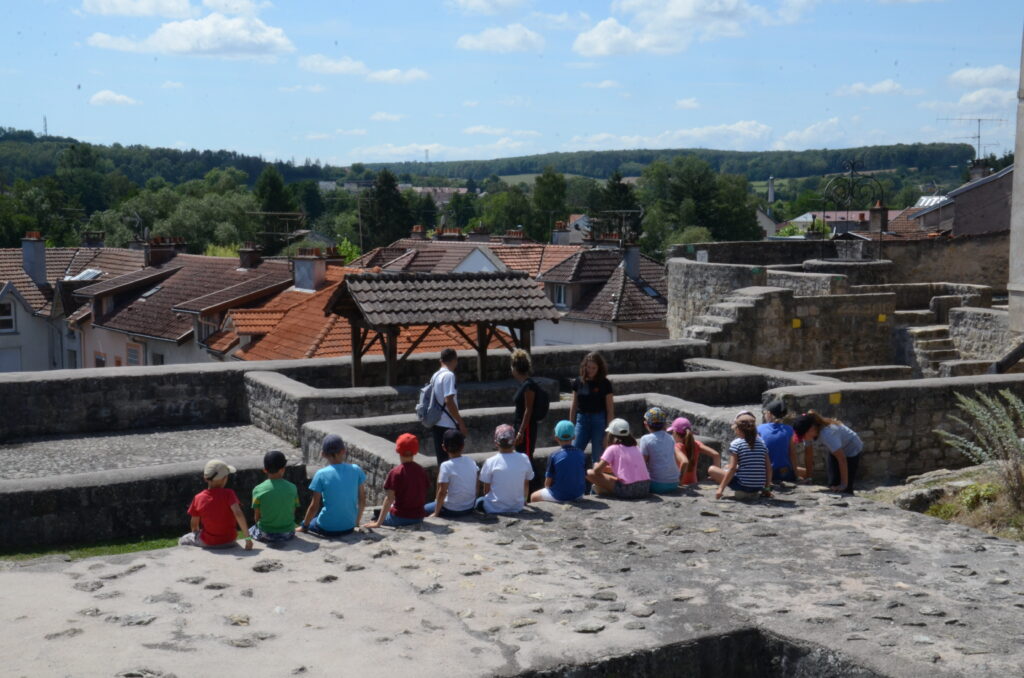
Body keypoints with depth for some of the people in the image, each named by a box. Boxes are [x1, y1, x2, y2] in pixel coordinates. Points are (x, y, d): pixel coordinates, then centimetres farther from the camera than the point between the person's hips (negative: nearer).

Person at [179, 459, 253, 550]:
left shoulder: (198, 498, -12)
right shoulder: (228, 494, -18)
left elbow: (194, 525, -2)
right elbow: (238, 514, -29)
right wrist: (248, 538, -27)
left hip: (207, 543, 0)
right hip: (229, 541, 0)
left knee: (182, 541, 27)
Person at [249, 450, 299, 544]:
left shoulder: (258, 490, -13)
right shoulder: (292, 488, -8)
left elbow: (257, 517, -6)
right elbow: (293, 512, -1)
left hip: (266, 535, -2)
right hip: (287, 534, 2)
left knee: (250, 531, 28)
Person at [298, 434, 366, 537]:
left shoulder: (321, 475, -13)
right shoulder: (356, 470, -5)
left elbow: (314, 507, -9)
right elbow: (362, 501, 2)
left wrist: (304, 526, 6)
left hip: (328, 529, -3)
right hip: (349, 527, 3)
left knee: (309, 523, 28)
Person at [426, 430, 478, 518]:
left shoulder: (446, 466, -19)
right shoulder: (471, 462, -2)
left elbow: (442, 492, -19)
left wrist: (436, 513, -9)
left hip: (452, 510, -6)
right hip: (470, 508, 6)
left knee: (425, 508, 17)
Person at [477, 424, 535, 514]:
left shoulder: (490, 462, -15)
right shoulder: (524, 459, -8)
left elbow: (486, 489, -6)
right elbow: (526, 485, 5)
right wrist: (524, 500, 24)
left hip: (495, 508, -3)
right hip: (517, 507, 3)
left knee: (479, 501, 24)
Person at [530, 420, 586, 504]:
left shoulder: (554, 457, -17)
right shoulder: (582, 455, -7)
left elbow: (548, 483, -13)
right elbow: (584, 476, 1)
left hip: (558, 497, -4)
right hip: (578, 496, 4)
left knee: (533, 497, 22)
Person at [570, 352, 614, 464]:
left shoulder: (604, 384, -6)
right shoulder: (578, 382, 3)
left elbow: (610, 409, -6)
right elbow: (574, 406, 11)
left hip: (599, 420, -3)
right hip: (582, 419, 3)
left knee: (597, 457, 3)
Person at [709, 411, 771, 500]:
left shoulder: (736, 444, -6)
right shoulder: (761, 443, 8)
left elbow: (732, 468, -13)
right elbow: (768, 468, 7)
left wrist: (721, 488, -10)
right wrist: (767, 488, 16)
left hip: (743, 485, -6)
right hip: (759, 487, 6)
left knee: (712, 469, 4)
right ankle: (754, 493, 15)